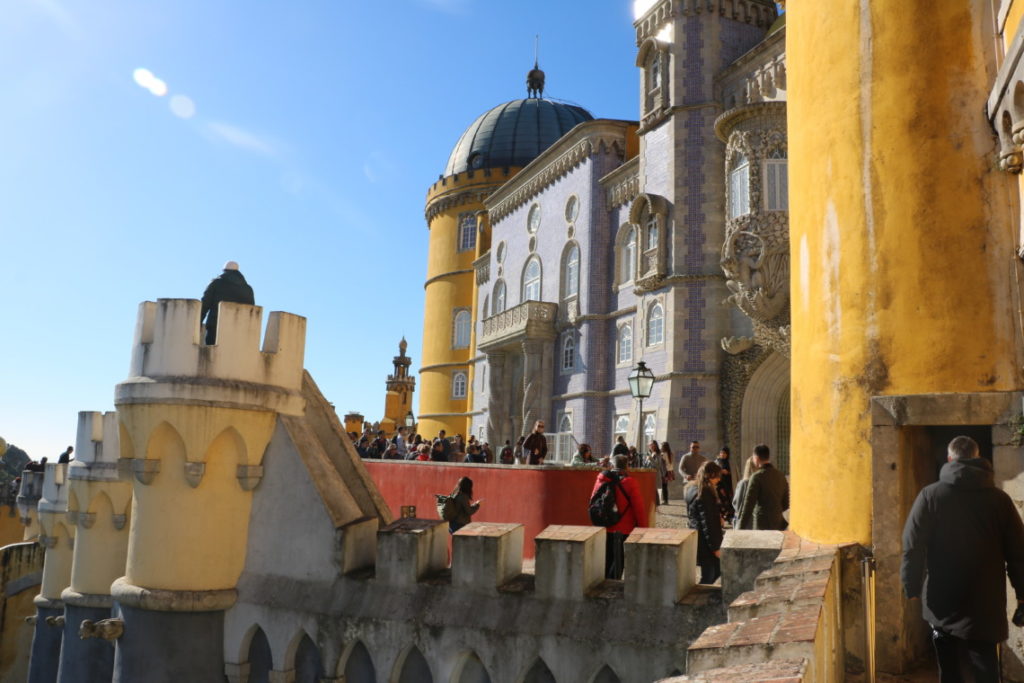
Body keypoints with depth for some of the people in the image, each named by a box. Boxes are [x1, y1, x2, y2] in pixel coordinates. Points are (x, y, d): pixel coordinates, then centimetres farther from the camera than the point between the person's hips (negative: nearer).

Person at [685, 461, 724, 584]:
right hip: (705, 543, -10)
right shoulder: (704, 494, -22)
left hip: (697, 538, 10)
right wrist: (715, 547, -17)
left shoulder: (692, 489, 8)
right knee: (708, 577, 1)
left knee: (717, 571, 19)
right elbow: (707, 523, -22)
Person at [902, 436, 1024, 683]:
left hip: (943, 604, -1)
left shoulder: (931, 495, -5)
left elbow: (913, 547, -9)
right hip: (985, 606, 1)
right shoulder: (1000, 498, 0)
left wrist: (912, 589, 0)